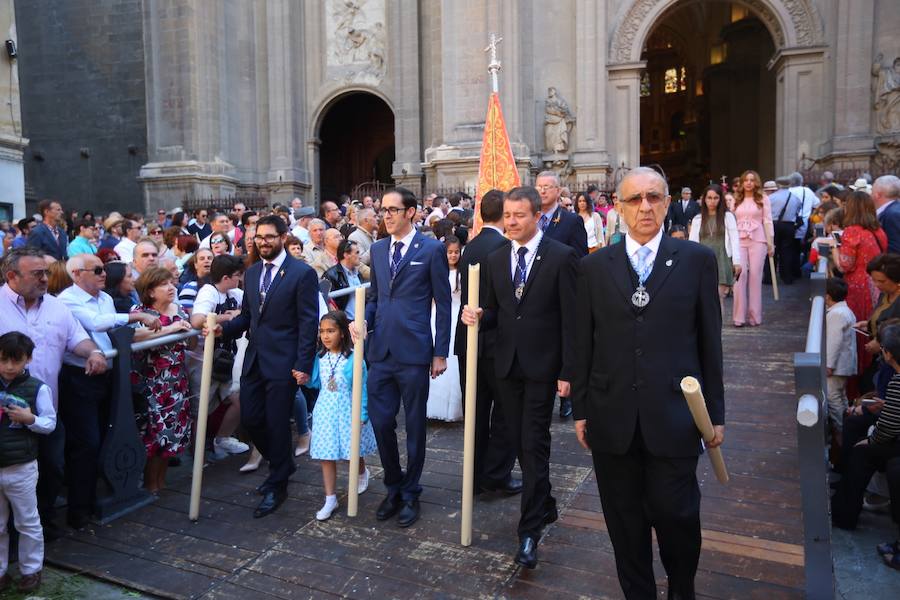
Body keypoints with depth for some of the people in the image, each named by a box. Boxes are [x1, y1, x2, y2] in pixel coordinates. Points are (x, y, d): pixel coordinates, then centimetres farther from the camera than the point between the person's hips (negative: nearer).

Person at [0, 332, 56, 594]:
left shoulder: (38, 388, -10)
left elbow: (50, 423, -5)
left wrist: (30, 419, -22)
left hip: (22, 469, -3)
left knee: (27, 523, 12)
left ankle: (31, 570, 26)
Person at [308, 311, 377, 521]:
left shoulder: (354, 358, -15)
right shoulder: (319, 358, 0)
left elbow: (362, 387, -12)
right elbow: (316, 383, 10)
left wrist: (361, 415, -13)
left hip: (348, 411, -3)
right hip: (325, 411, 4)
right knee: (326, 455, 3)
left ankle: (362, 473, 45)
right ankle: (330, 499, 12)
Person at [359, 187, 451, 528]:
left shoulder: (432, 250, -4)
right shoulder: (377, 249, 12)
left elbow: (443, 304, -3)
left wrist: (440, 352, -5)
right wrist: (362, 320, -1)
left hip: (414, 352, -4)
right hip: (380, 352, 5)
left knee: (415, 425, 8)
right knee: (380, 422, 8)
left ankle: (410, 493, 26)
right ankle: (393, 487, 29)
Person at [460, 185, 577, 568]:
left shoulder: (561, 257, -8)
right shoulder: (496, 259, 8)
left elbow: (570, 319, -9)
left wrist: (567, 372, -12)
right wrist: (478, 316, -11)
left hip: (542, 366, -5)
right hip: (507, 364, 6)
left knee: (534, 446, -4)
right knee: (519, 443, 14)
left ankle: (530, 531, 7)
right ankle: (545, 506, 34)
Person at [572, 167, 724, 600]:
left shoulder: (697, 260, 1)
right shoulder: (594, 266, 4)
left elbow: (709, 341, 2)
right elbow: (584, 344, 5)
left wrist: (715, 412, 3)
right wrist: (581, 410, 5)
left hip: (674, 416, -1)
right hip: (612, 417, 2)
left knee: (675, 514, 6)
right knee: (625, 522, 13)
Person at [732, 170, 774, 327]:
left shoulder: (763, 198, 6)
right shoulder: (736, 199, 12)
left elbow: (767, 221, 3)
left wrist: (771, 243, -1)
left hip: (758, 240, -1)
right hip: (739, 240, 1)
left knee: (755, 275, -2)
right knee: (740, 275, -8)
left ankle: (754, 315, 6)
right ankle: (739, 316, -5)